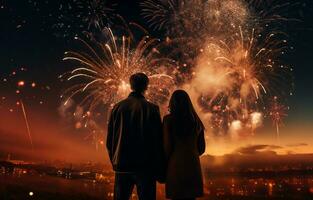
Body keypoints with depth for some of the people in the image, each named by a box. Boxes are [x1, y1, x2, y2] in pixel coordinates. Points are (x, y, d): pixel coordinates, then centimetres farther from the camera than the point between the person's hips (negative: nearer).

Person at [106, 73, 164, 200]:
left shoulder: (118, 107, -1)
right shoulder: (151, 109, -9)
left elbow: (109, 139, 3)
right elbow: (158, 141, -7)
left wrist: (115, 162, 15)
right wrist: (159, 169, 2)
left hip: (122, 166, 3)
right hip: (145, 166, -2)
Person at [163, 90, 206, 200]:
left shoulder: (168, 119, -4)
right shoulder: (196, 120, 9)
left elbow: (167, 146, -9)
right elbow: (201, 148, 13)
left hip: (176, 166, -4)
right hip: (193, 166, 4)